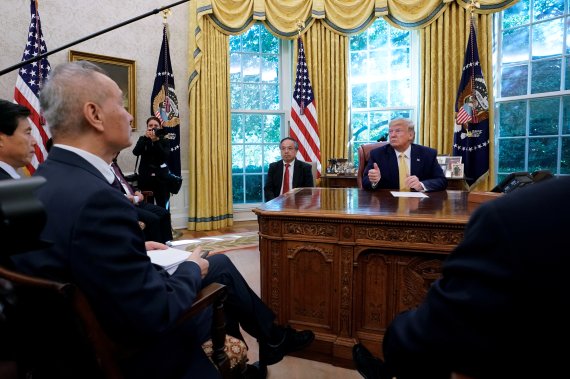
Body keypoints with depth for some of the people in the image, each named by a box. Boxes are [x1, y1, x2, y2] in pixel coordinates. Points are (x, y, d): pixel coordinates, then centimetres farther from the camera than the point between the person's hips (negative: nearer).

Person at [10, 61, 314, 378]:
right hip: (131, 353, -8)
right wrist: (191, 269, -12)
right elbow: (154, 316, -29)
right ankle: (274, 338, 39)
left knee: (218, 264, 18)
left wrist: (135, 249, 7)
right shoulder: (96, 199, -33)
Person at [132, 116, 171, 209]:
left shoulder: (164, 141, 3)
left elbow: (165, 156, -13)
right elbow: (136, 152, -8)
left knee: (162, 207, -5)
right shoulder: (142, 139, 9)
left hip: (161, 178, -2)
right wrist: (146, 138, -13)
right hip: (145, 177, 2)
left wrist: (156, 141, -19)